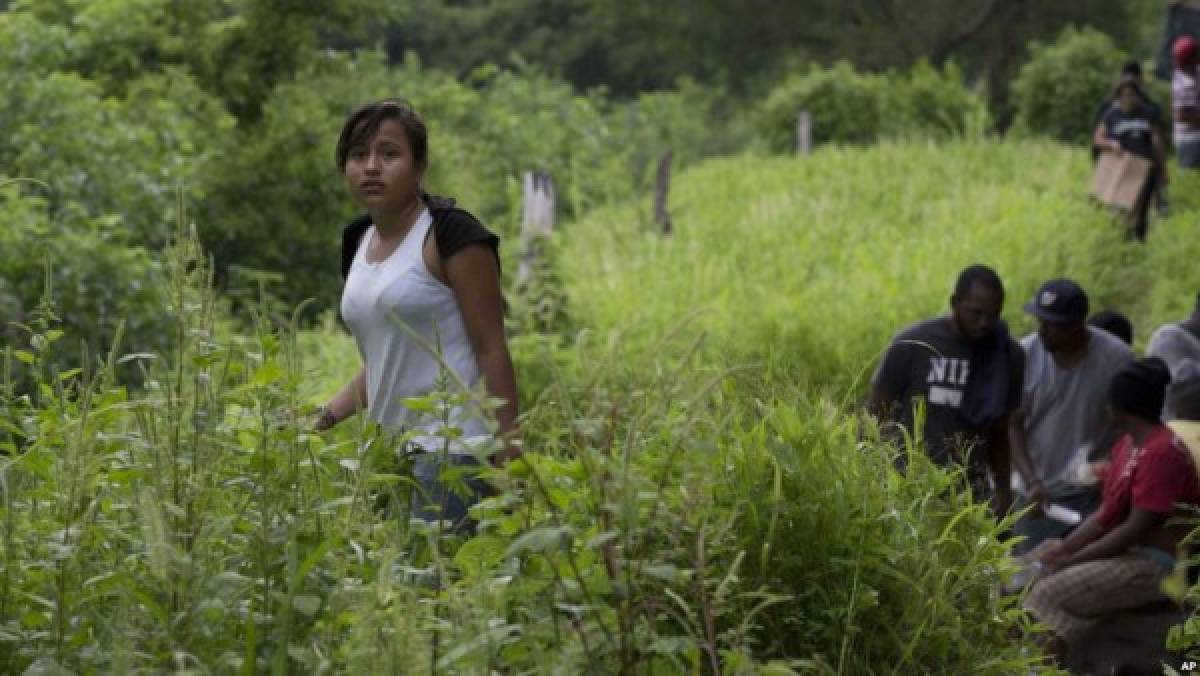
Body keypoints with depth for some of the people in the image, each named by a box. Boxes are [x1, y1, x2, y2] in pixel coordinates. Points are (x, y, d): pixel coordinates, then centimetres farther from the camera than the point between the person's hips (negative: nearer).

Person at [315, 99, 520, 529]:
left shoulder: (452, 235, -9)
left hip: (453, 445, -8)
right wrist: (324, 417, 10)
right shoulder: (358, 241, 14)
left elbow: (492, 350, -11)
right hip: (395, 446, 8)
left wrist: (507, 453, -15)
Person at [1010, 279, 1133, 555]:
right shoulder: (1025, 353, -6)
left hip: (1091, 498, -2)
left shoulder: (1116, 358, -11)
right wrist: (1032, 482, -13)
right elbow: (1014, 426, -2)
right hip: (1036, 494, 2)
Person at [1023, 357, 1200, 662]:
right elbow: (1106, 514, 11)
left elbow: (1135, 529, -23)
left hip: (1155, 563, -10)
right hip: (1122, 549, 10)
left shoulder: (1162, 453, -20)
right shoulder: (1128, 445, 11)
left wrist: (1069, 561, -19)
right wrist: (1062, 550, -3)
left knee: (1052, 594, -25)